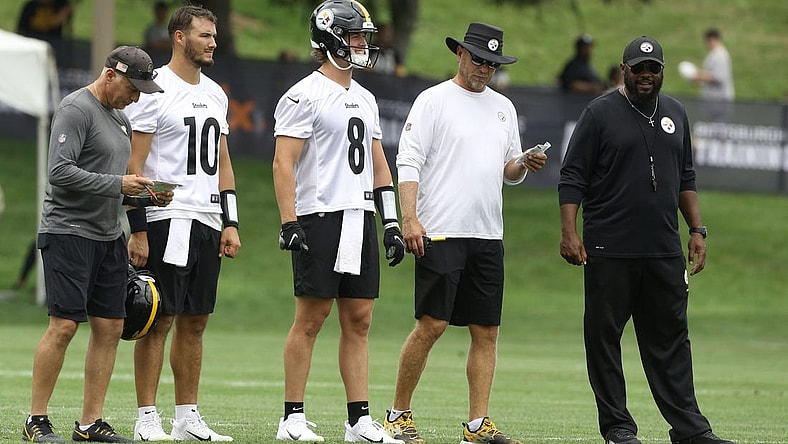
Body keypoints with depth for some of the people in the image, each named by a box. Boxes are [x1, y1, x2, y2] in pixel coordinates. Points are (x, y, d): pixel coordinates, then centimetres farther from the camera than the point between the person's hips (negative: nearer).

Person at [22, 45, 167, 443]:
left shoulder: (121, 119, 18)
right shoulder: (76, 109, -10)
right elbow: (61, 172, -20)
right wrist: (116, 184, -20)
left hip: (109, 235, 9)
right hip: (68, 232, -9)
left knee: (110, 327, 4)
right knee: (64, 325, -12)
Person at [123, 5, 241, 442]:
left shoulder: (215, 94, 16)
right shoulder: (155, 90, -7)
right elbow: (134, 164, -10)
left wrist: (230, 223, 12)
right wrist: (138, 230, -15)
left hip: (208, 222, 7)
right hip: (167, 220, -7)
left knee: (195, 322, 9)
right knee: (160, 320, -6)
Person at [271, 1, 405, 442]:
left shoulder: (365, 99, 17)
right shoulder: (305, 95, -6)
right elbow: (283, 163, -11)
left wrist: (391, 223, 15)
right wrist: (289, 224, -18)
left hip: (360, 219, 7)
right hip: (320, 219, -7)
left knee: (358, 320, 5)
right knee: (312, 316, -5)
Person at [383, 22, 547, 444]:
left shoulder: (503, 107, 17)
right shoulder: (432, 100, -1)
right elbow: (408, 163, -7)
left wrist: (524, 165, -2)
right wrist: (409, 218, -18)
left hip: (488, 236, 6)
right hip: (440, 234, -6)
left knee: (486, 331, 2)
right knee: (431, 324, -9)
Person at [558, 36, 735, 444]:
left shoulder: (675, 113, 15)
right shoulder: (600, 113, -1)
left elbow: (685, 178, 21)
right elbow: (572, 177, -3)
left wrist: (697, 230, 12)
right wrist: (569, 232, -13)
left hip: (665, 251, 4)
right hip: (609, 251, -4)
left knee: (670, 338, 5)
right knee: (603, 336, -1)